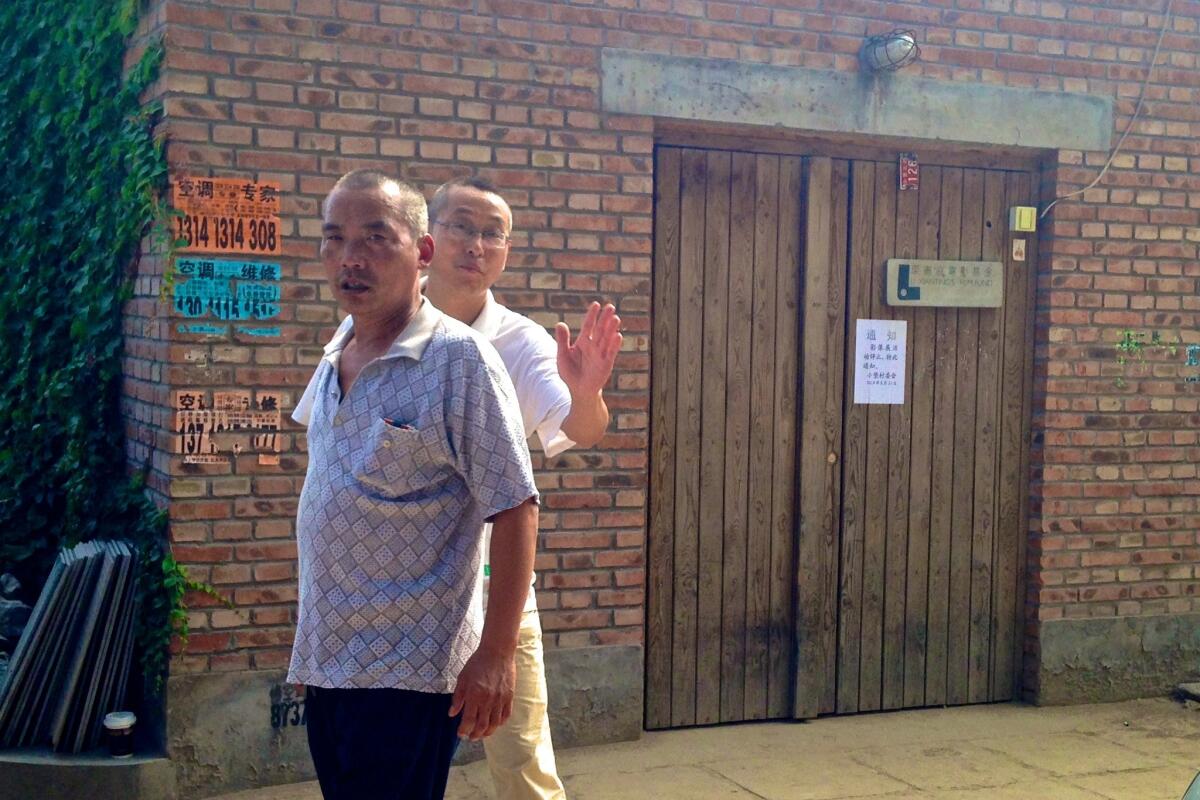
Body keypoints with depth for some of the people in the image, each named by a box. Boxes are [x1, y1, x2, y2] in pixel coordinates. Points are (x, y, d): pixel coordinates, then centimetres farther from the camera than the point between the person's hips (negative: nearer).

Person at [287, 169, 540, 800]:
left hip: (406, 673, -7)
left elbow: (515, 511, -17)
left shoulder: (457, 360, -15)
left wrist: (495, 655, -18)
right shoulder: (336, 356, 8)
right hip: (325, 658, 7)